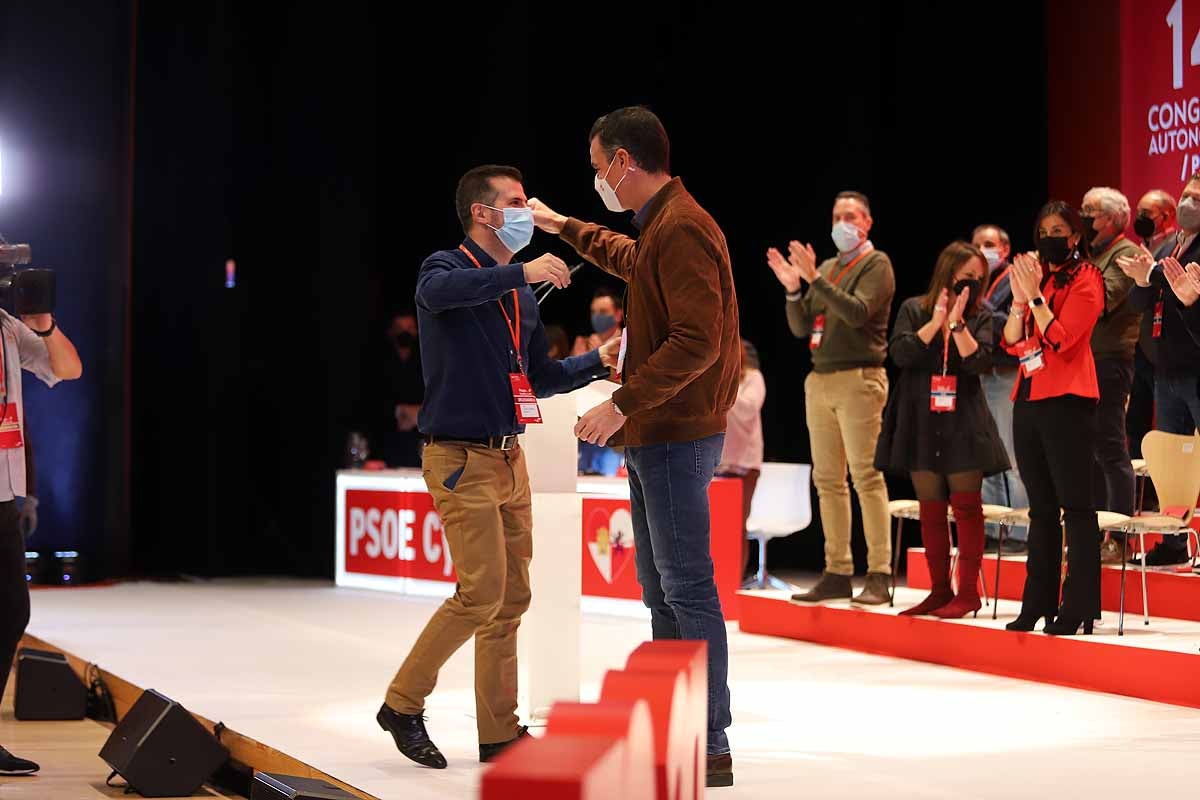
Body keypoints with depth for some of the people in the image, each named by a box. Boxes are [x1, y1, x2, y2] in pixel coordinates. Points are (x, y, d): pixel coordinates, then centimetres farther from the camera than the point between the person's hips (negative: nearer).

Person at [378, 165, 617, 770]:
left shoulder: (522, 295, 17)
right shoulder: (447, 267, -7)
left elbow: (540, 377, 23)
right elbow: (438, 292, -33)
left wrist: (598, 362, 7)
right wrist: (521, 272, -38)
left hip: (509, 458, 8)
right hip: (461, 458, -8)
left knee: (511, 598, 8)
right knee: (482, 595, -12)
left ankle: (500, 733, 15)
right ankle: (403, 704, 3)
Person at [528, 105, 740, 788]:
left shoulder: (683, 229, -16)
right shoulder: (660, 227, 17)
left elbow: (697, 341, -25)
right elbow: (630, 259, 43)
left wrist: (623, 404, -23)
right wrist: (563, 227, 50)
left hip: (677, 437, -11)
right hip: (655, 435, 11)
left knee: (687, 589, -9)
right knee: (661, 590, 14)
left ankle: (711, 749, -7)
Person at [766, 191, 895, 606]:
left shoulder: (876, 264, 0)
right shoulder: (827, 268, 20)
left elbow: (858, 312, -16)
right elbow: (801, 328, 17)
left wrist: (814, 279, -19)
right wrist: (793, 288, 2)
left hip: (858, 380, -7)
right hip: (819, 381, 7)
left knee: (866, 477, -11)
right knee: (828, 481, 6)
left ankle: (879, 576, -12)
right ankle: (837, 573, 9)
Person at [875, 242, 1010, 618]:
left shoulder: (980, 316, 4)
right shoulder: (914, 310, 5)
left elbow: (980, 363, -9)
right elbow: (901, 353, -9)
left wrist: (957, 324, -15)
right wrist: (936, 321, -13)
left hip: (963, 425, -1)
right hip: (921, 425, 1)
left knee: (966, 506, -4)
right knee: (931, 509, 6)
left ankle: (968, 592, 0)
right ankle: (940, 591, 14)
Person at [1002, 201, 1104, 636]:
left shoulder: (1085, 280, -3)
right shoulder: (1036, 276, 16)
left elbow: (1060, 339, -14)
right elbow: (1012, 343, 10)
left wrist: (1035, 295, -12)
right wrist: (1019, 298, -3)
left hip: (1067, 401, -7)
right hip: (1029, 399, 7)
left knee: (1075, 506, -8)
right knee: (1041, 508, 11)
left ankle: (1079, 608, -8)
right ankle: (1038, 605, 15)